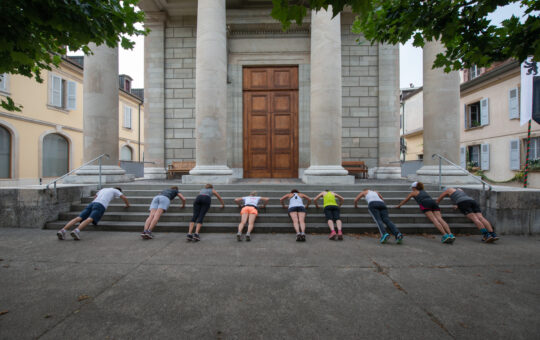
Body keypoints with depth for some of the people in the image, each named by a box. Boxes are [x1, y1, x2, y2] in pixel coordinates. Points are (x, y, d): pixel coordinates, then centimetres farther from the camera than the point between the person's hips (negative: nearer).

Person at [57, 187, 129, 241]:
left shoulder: (103, 189, 42)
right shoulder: (115, 190, 24)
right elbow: (124, 198, 14)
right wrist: (127, 204, 33)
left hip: (92, 204, 6)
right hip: (100, 206, -6)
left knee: (78, 219, -11)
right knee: (89, 220, -27)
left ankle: (63, 231, -32)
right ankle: (76, 231, -52)